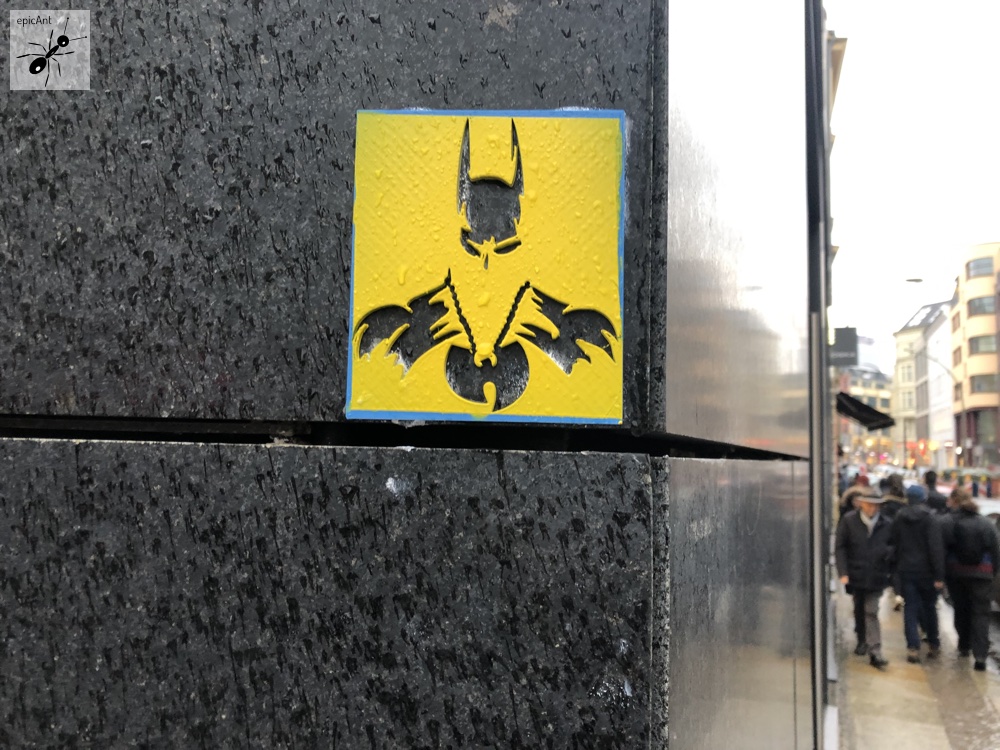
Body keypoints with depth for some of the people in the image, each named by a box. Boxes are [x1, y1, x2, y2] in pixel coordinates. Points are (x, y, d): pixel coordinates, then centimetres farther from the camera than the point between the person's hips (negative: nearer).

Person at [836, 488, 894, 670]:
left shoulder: (887, 524, -2)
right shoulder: (849, 521, -4)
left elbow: (893, 546, 9)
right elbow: (840, 547, -3)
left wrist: (888, 550, -17)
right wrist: (843, 572, -11)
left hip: (876, 575, -1)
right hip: (855, 573, 1)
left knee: (871, 612, -7)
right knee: (859, 610, 16)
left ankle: (875, 652, -8)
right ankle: (862, 641, 35)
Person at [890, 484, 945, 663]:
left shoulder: (899, 518, 2)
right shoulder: (931, 518, -11)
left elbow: (894, 544, 7)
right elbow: (936, 548, -15)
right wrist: (939, 575, -14)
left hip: (906, 570, 2)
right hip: (926, 571, -2)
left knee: (910, 608, 4)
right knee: (929, 607, 14)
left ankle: (913, 648, -5)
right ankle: (934, 645, 24)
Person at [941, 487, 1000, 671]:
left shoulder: (947, 522, -5)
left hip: (956, 573, 0)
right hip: (981, 574, 0)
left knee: (961, 610, 17)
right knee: (980, 613, 0)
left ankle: (964, 646, 28)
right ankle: (980, 654, -11)